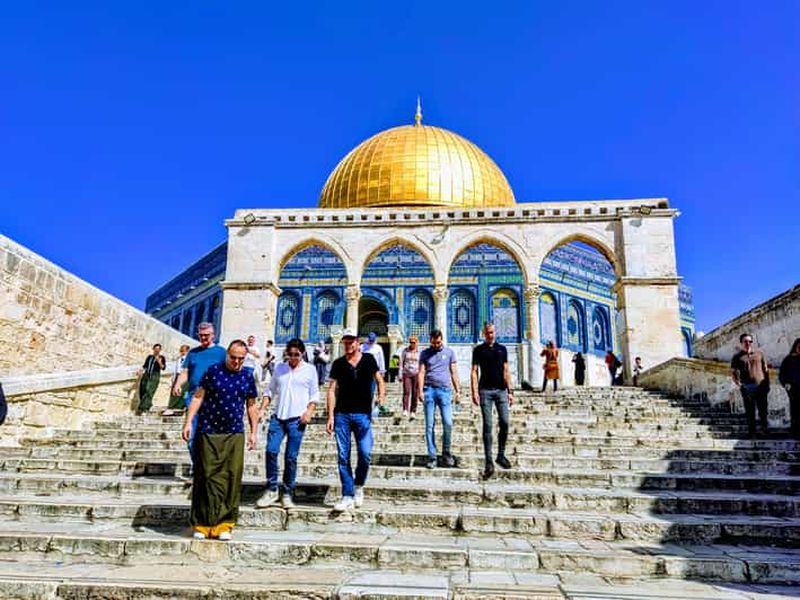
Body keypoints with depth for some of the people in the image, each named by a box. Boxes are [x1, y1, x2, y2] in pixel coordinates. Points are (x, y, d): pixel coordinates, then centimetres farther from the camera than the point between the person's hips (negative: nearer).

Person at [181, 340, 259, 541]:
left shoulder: (247, 377, 7)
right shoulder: (213, 371, -1)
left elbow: (251, 406, 13)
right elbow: (198, 396, -1)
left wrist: (253, 432, 10)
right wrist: (189, 422, -8)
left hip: (234, 435, 2)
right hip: (208, 433, -2)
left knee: (231, 479, 1)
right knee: (206, 477, 2)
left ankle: (224, 524, 10)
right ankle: (201, 524, 13)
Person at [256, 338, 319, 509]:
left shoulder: (309, 370, 5)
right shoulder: (279, 368, 13)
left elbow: (315, 394, 6)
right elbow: (270, 390, 15)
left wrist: (309, 411, -8)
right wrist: (262, 409, 3)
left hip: (297, 419, -2)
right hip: (277, 417, 2)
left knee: (291, 457, 1)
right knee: (271, 451, -8)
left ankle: (287, 493, 12)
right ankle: (271, 490, 7)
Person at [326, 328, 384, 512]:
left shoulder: (369, 359, 6)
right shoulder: (338, 364, 6)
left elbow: (379, 380, 14)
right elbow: (332, 390, 4)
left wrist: (381, 395, -5)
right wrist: (330, 416, -3)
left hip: (363, 414, -1)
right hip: (342, 415, 1)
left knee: (365, 454, -6)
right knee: (343, 457, 2)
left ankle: (359, 486, 21)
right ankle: (348, 496, 10)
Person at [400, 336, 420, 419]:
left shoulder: (419, 352, 3)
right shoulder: (405, 350, 4)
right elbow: (401, 362, 7)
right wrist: (400, 374, 2)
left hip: (416, 374, 0)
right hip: (406, 374, 0)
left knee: (415, 393, -2)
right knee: (406, 391, -15)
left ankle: (413, 412, 6)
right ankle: (405, 410, -22)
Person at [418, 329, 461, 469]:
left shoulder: (449, 352, 12)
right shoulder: (425, 353, 11)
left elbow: (454, 372, 13)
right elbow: (421, 372, 5)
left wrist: (458, 390, 6)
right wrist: (420, 391, -6)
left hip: (445, 390, 0)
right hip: (429, 390, 0)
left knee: (448, 423, -6)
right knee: (429, 425, 1)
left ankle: (446, 453, 13)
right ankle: (432, 457, 7)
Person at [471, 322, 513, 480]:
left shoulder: (502, 349, 13)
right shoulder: (478, 350, 5)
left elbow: (506, 371, 13)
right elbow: (474, 371, 1)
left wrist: (510, 391, 7)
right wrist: (474, 391, -9)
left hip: (501, 390, 3)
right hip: (485, 390, -2)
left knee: (504, 423, -1)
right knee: (487, 426, -2)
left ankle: (501, 455, 17)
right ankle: (489, 461, 1)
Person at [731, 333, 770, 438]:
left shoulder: (759, 353, 10)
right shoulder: (737, 357, 4)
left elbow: (765, 369, 12)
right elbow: (733, 372, 4)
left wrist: (767, 383, 6)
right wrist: (738, 384, -9)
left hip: (761, 386, 1)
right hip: (747, 388, -1)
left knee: (763, 410, 5)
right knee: (750, 411, 2)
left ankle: (764, 429, 18)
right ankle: (751, 432, 7)